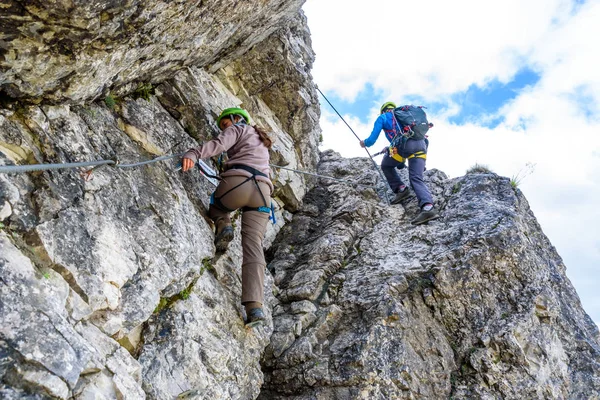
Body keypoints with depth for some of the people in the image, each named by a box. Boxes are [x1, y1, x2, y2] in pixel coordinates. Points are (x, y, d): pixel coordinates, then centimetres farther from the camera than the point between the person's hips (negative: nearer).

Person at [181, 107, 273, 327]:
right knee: (253, 246, -7)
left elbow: (219, 144, -6)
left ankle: (223, 225, -6)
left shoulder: (238, 129, 16)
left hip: (239, 181, -5)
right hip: (263, 191, 6)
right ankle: (254, 306, -24)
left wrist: (193, 154, -22)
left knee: (215, 205, 29)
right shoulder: (262, 142, 40)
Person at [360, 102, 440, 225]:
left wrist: (364, 143, 40)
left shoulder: (383, 117, 21)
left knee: (386, 165, 24)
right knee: (416, 178, -4)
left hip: (403, 144, -4)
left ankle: (401, 189, 9)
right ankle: (428, 207, -27)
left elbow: (372, 140, 16)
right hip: (421, 145, 5)